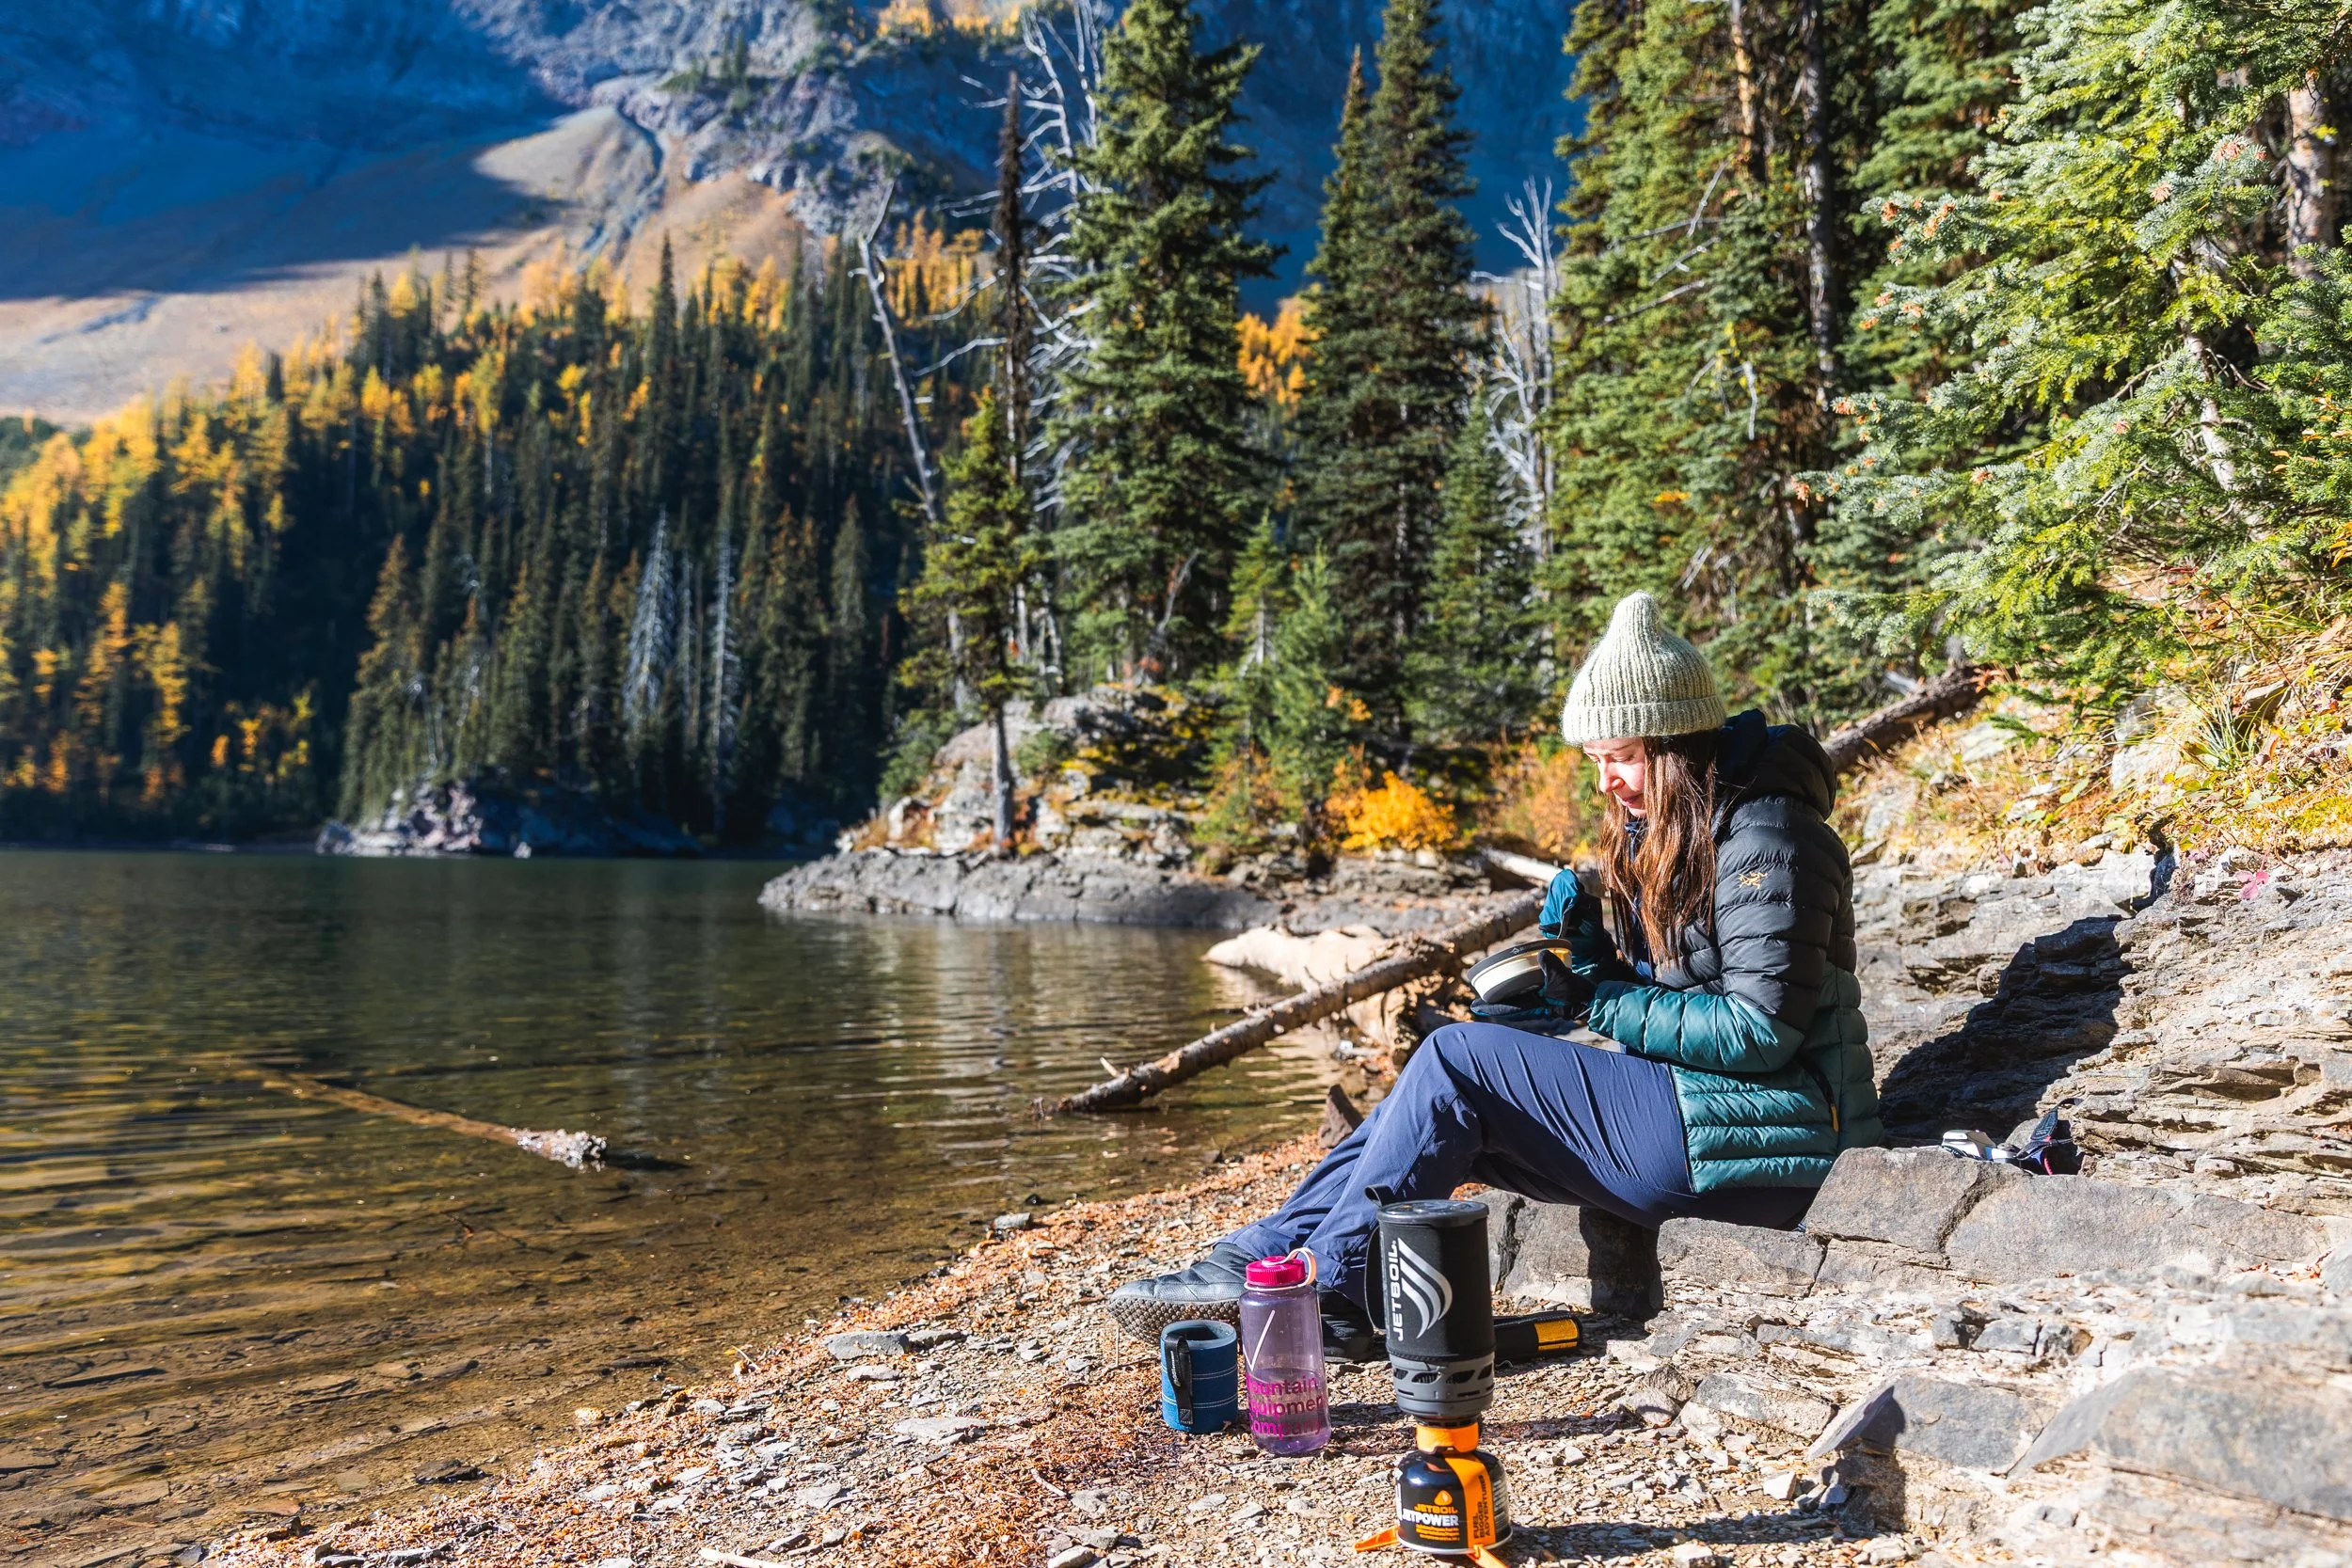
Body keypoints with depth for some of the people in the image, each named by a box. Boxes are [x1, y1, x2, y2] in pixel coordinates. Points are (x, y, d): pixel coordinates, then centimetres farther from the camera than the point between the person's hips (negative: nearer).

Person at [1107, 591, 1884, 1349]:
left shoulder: (1765, 839, -16)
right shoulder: (1668, 829, 13)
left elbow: (1760, 1031, -21)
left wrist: (1603, 1002, -16)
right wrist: (1583, 948, -5)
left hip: (1755, 1137, -9)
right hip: (1683, 1093, 9)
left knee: (1458, 1059, -16)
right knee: (1441, 1094, -1)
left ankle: (1330, 1293, -8)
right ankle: (1257, 1259, -3)